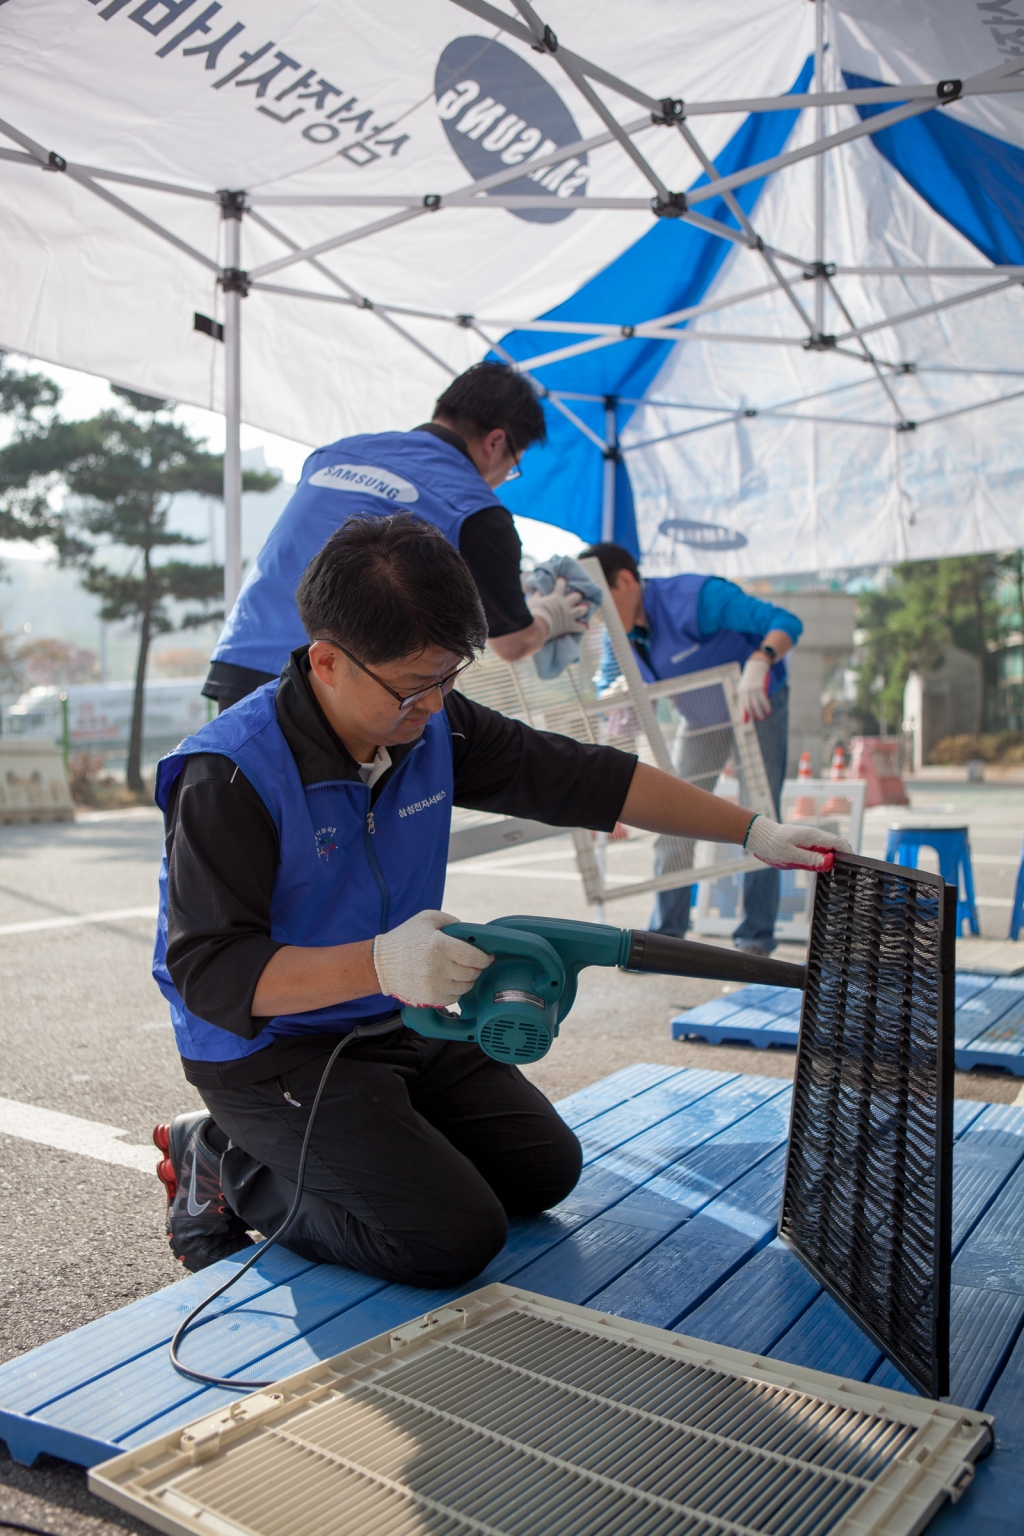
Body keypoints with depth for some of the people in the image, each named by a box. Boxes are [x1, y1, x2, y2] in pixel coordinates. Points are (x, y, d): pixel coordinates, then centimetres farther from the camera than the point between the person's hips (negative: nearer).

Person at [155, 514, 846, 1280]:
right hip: (269, 1051, -7)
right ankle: (231, 1171, 4)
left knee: (545, 1167, 10)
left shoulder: (433, 725, -6)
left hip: (399, 1025, 8)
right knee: (454, 1238, -17)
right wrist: (378, 964, -41)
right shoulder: (230, 777, -25)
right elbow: (210, 974, -27)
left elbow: (588, 779, -1)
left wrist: (753, 830, -3)